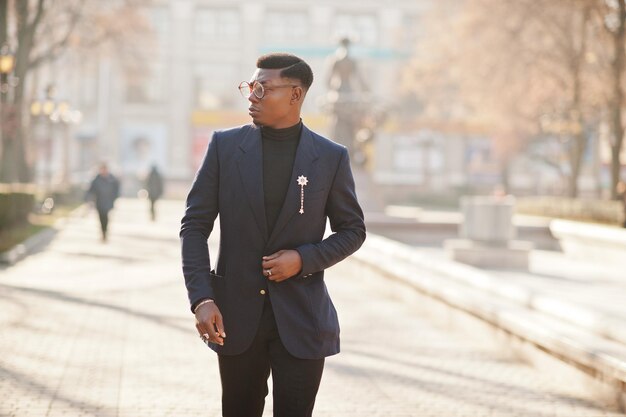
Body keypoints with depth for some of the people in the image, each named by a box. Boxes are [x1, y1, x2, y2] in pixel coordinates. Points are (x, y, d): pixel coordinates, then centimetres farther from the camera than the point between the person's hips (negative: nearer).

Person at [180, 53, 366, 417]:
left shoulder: (331, 157, -2)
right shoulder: (226, 146, 0)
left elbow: (353, 230, 7)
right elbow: (195, 225, 0)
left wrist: (305, 259, -11)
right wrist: (201, 298, -11)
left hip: (301, 319, -1)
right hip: (236, 315, 1)